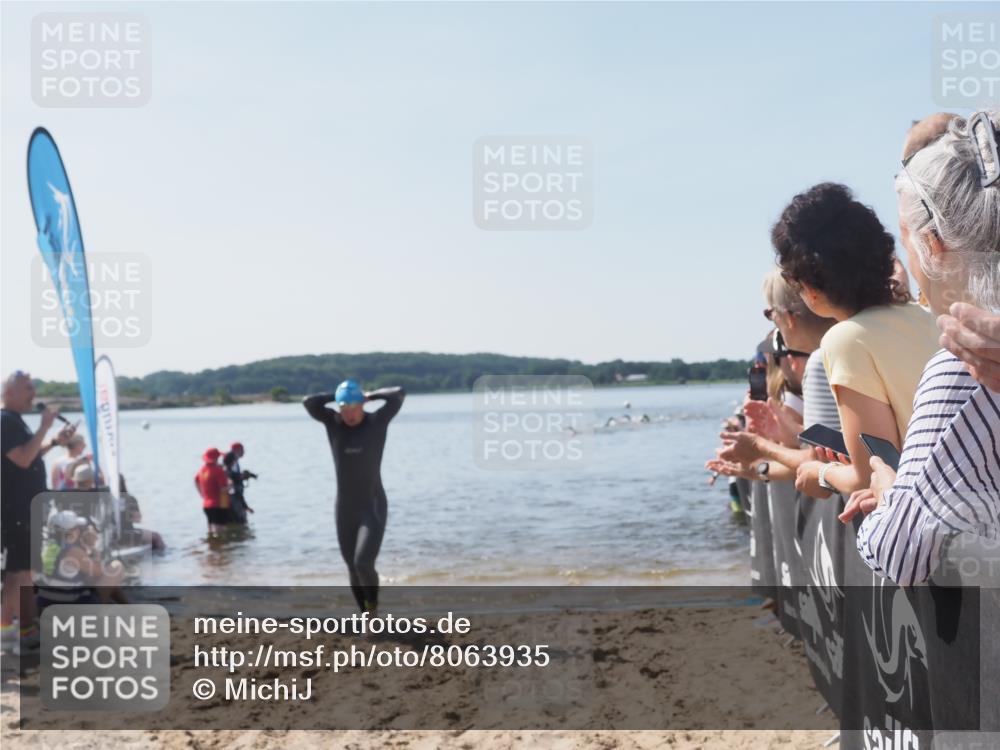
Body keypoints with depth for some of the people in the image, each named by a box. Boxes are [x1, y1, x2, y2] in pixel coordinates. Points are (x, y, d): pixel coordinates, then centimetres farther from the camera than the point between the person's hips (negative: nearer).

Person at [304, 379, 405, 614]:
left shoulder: (377, 422, -7)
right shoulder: (333, 422, -2)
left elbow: (399, 394, -17)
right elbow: (309, 402, -16)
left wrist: (370, 395, -5)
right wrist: (335, 397, -6)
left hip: (373, 507, -3)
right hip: (345, 509, 4)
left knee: (363, 563, -19)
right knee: (353, 568, 10)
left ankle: (373, 607, 8)